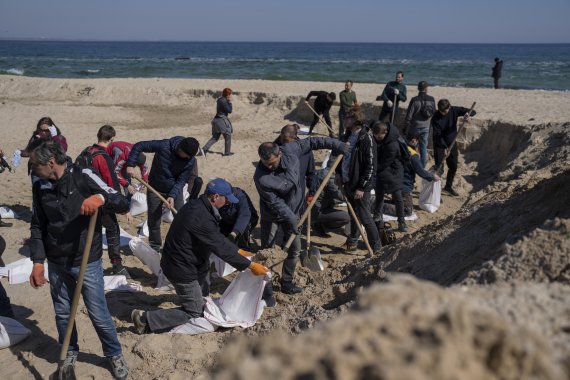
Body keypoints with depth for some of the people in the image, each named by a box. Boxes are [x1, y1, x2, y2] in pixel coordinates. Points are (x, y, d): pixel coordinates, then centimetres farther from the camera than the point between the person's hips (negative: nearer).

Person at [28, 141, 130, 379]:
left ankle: (115, 354, 27)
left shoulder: (83, 178, -14)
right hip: (57, 264, 4)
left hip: (88, 263, -4)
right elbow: (37, 227, 8)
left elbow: (123, 205, -17)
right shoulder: (40, 188, 0)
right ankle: (70, 353, 40)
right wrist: (38, 261, 0)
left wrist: (101, 198, -38)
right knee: (62, 314, 16)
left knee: (99, 315, 4)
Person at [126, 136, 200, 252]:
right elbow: (138, 146, -19)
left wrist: (173, 196, -29)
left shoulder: (190, 161, -20)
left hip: (175, 191, 1)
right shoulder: (163, 146, -27)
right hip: (155, 189, -1)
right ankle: (155, 247, 26)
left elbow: (181, 181, -15)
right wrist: (130, 165, -24)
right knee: (154, 221, 7)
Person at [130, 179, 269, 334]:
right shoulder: (202, 219, -28)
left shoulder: (196, 205, 2)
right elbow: (221, 249, -24)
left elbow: (218, 238, 13)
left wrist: (238, 251, 15)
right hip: (181, 269, -9)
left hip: (175, 261, 9)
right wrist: (251, 266, -18)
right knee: (195, 314, 1)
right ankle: (146, 319, -1)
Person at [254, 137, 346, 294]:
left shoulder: (290, 150, -21)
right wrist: (291, 220, -24)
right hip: (272, 215, -4)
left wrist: (336, 144, -4)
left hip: (292, 212, 5)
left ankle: (286, 283, 21)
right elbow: (275, 203, -25)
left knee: (295, 249, 8)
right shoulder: (261, 178, -32)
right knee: (266, 247, 3)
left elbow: (311, 142, -6)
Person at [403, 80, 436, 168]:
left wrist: (405, 128, -4)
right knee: (423, 147, 11)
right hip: (426, 127, 3)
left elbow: (409, 115, -12)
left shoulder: (414, 100, -15)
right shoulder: (431, 99, -4)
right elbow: (434, 113, 7)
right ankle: (422, 167, 16)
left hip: (415, 127, -3)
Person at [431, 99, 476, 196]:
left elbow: (473, 112, -9)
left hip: (452, 144, 5)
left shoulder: (454, 111, -10)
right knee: (439, 169, -11)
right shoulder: (435, 118, -20)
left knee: (453, 167, 16)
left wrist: (468, 114, -34)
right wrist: (445, 148, -35)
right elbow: (437, 135, -24)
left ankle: (448, 186, 36)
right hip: (440, 145, -5)